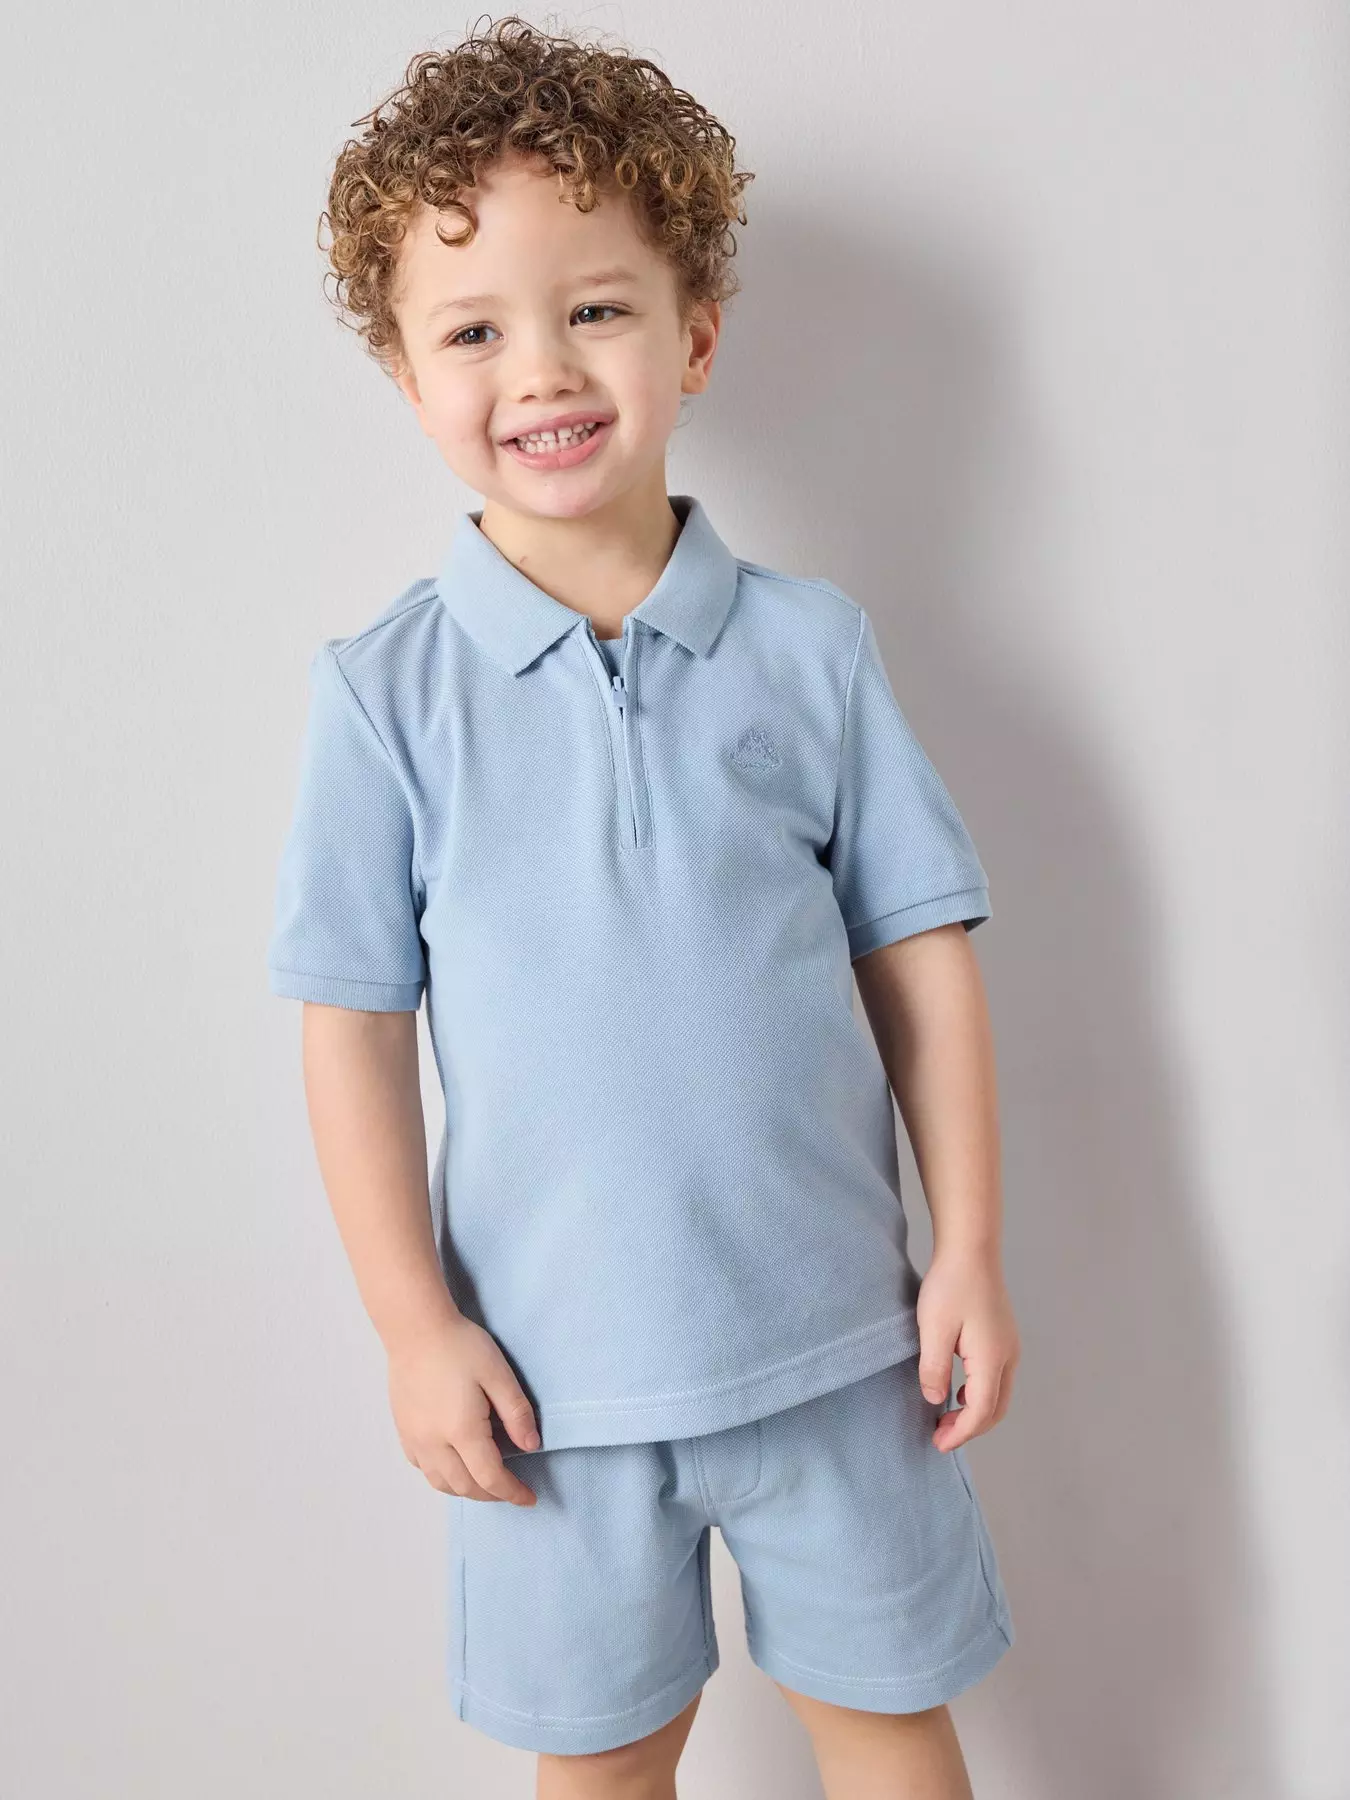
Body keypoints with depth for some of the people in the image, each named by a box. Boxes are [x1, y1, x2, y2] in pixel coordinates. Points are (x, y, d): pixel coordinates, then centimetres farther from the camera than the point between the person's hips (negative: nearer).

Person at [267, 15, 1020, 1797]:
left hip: (832, 1327, 1)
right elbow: (353, 1028, -5)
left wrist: (970, 1250, -1)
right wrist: (416, 1326, -6)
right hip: (555, 1361, 0)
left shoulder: (810, 645, -5)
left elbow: (921, 956, -1)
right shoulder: (385, 693, -8)